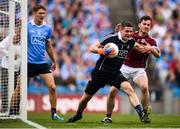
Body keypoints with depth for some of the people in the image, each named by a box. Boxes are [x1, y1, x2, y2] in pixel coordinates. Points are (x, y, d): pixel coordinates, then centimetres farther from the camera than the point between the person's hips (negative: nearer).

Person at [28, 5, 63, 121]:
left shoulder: (47, 28, 8)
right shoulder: (27, 26, -3)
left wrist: (54, 61, 22)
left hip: (42, 63, 3)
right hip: (29, 62, -3)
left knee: (52, 87, -5)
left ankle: (54, 113, 5)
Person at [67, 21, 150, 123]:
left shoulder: (130, 42, -1)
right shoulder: (111, 38, -18)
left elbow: (136, 45, 25)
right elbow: (92, 48, -16)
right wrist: (103, 51, -34)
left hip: (115, 73, 3)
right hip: (101, 72, -3)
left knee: (128, 88, -26)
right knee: (86, 98, 8)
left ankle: (141, 113, -30)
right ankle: (78, 115, 36)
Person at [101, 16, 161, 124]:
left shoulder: (151, 41, -1)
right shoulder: (131, 36, 4)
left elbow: (158, 55, -17)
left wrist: (151, 48, -37)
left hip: (139, 69, -2)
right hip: (125, 67, 2)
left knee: (144, 87, -30)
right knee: (112, 91, -9)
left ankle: (146, 113, -14)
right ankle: (108, 116, 9)